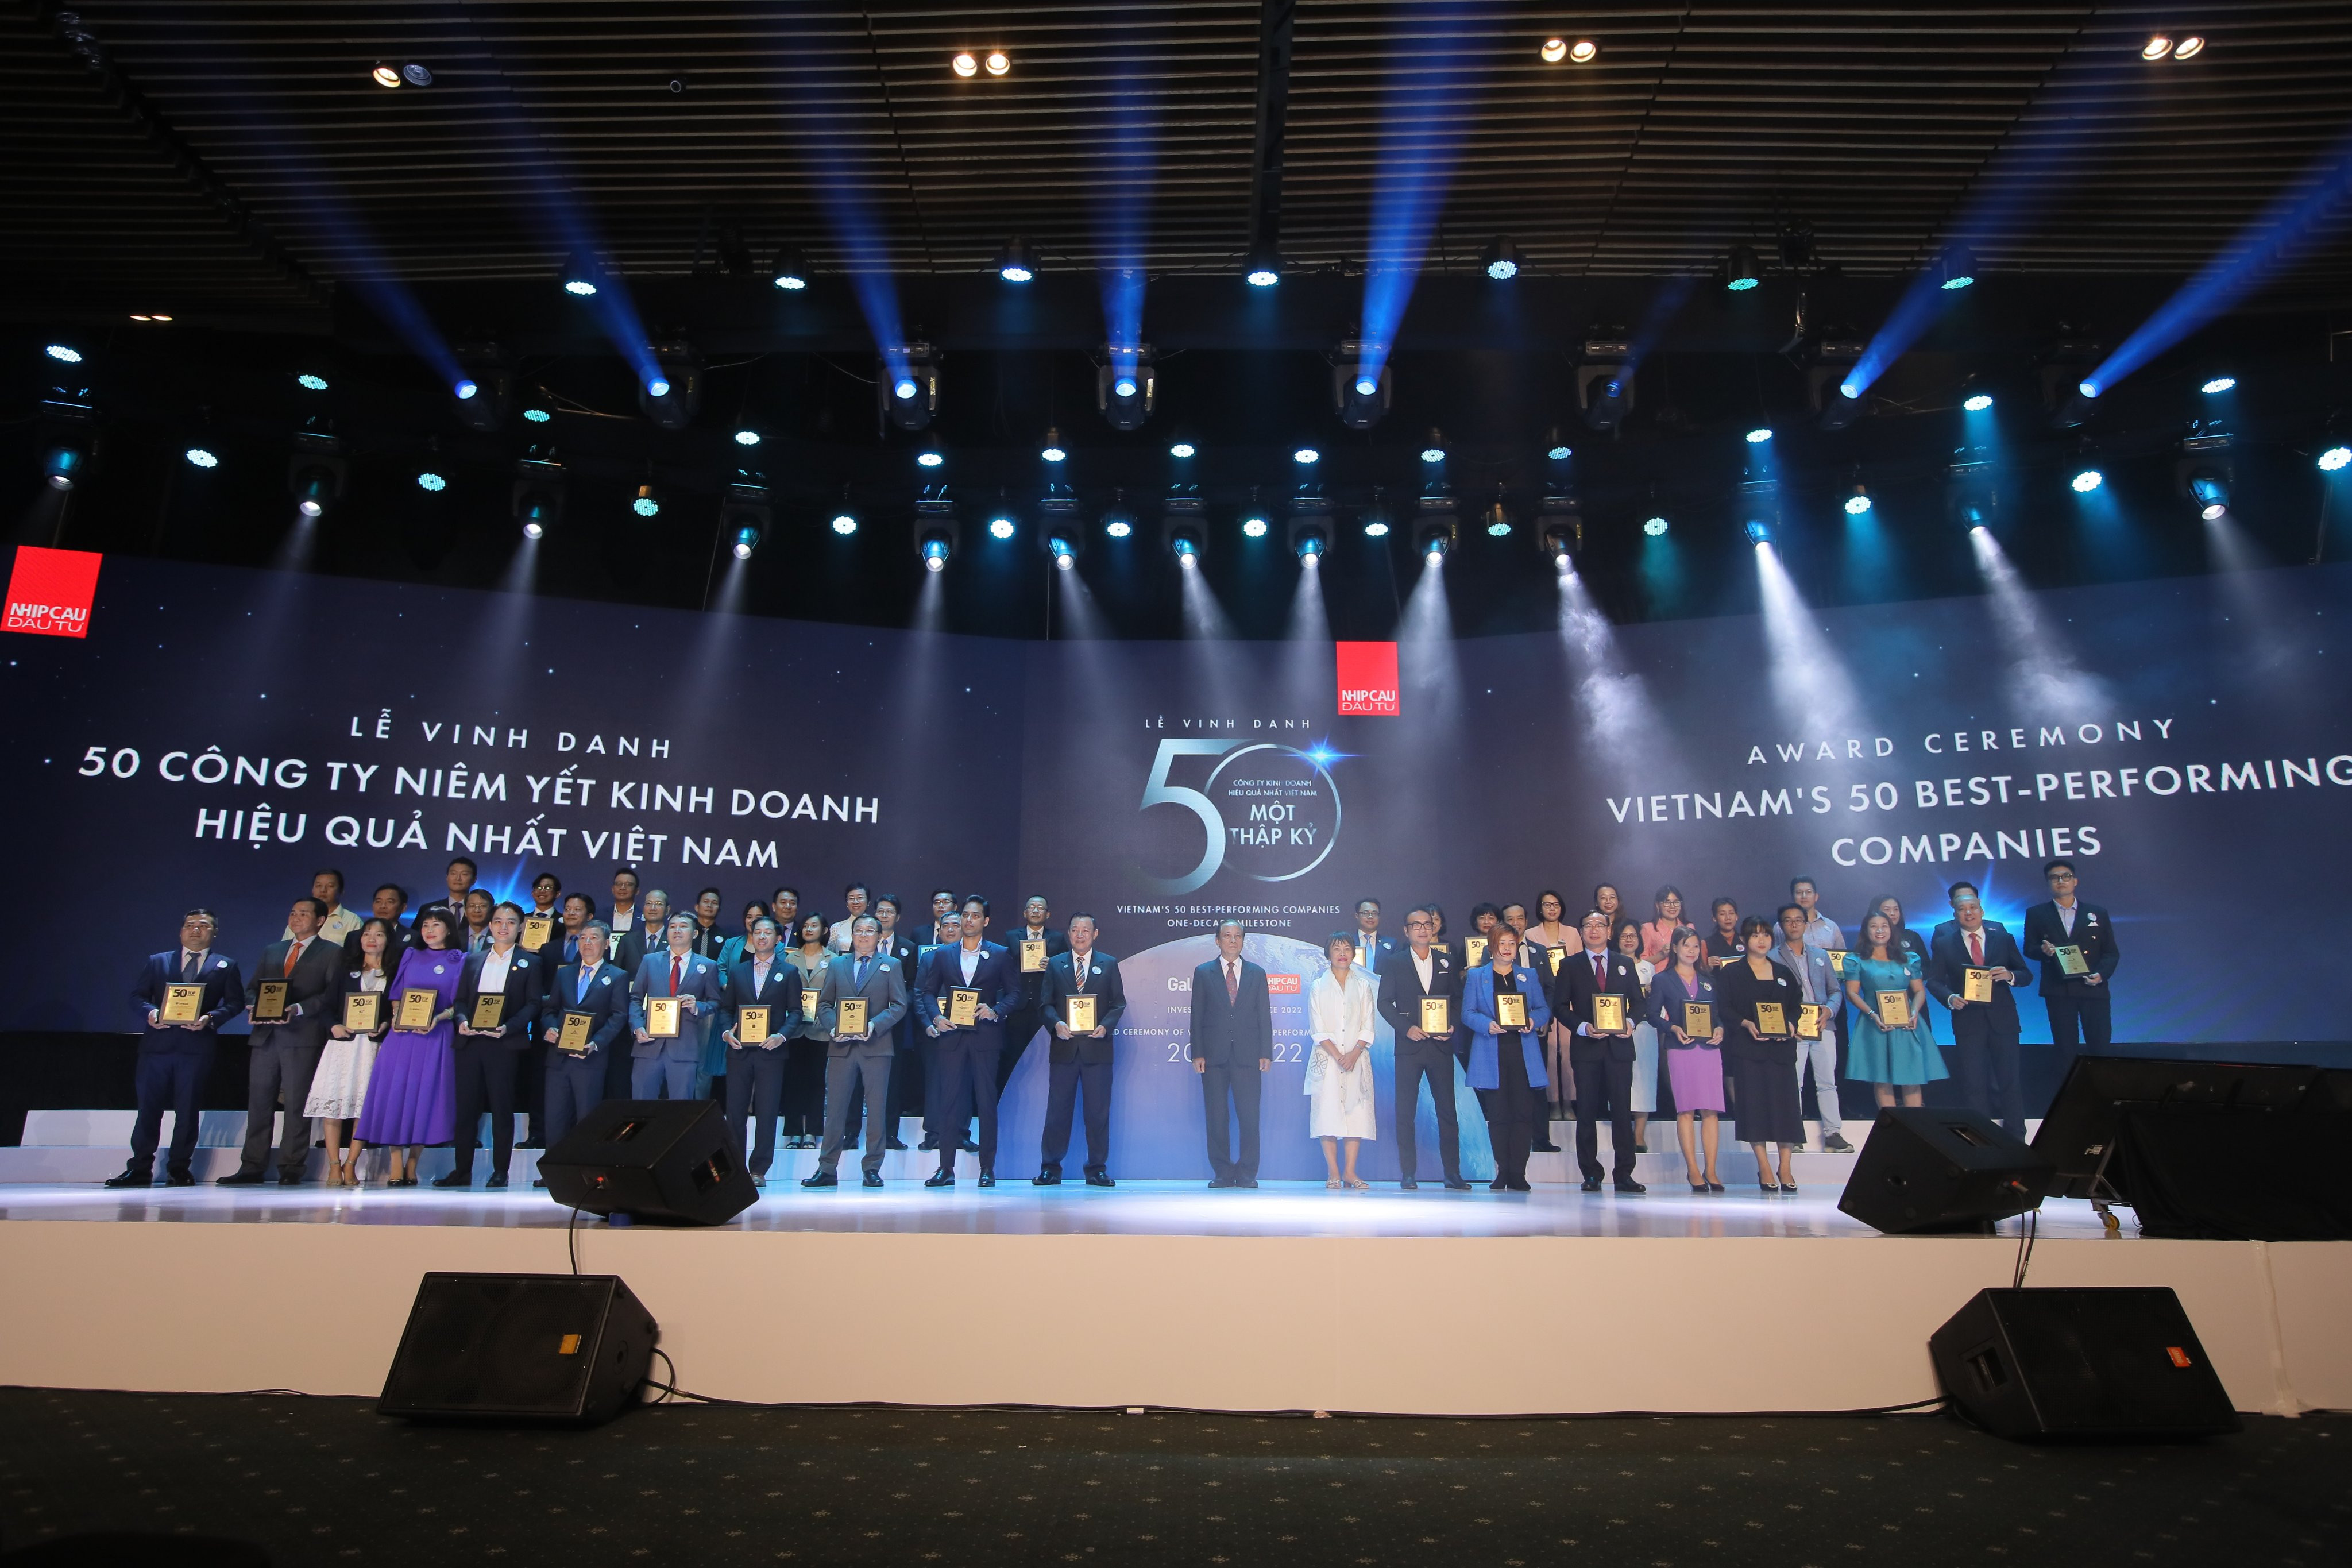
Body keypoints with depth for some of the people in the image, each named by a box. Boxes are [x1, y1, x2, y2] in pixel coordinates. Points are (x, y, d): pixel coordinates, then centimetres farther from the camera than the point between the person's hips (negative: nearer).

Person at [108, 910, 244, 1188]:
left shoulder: (226, 966, 11)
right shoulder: (157, 962, 16)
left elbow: (235, 1002, 4)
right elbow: (137, 996, 10)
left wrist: (211, 1018, -14)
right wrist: (149, 1012, -11)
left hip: (197, 1047, -1)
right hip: (157, 1044, 1)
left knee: (188, 1110, 1)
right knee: (148, 1108, 2)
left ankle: (179, 1169, 10)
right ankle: (140, 1169, 10)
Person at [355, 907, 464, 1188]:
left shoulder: (458, 961, 6)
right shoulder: (410, 955, 15)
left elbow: (459, 1003, 2)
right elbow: (396, 993, 13)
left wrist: (437, 1019, -15)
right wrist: (396, 1015, -6)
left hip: (436, 1035, -2)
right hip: (402, 1033, 2)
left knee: (424, 1094, -3)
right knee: (395, 1093, -4)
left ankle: (412, 1167, 5)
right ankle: (396, 1167, 1)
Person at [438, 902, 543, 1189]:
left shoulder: (530, 963, 6)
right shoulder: (473, 960, 18)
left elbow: (533, 1004, -2)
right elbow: (460, 999, 14)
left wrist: (508, 1027, -17)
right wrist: (462, 1021, -7)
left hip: (505, 1044, -4)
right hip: (469, 1042, 4)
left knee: (502, 1108, -1)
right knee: (466, 1107, 5)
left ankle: (500, 1171, 6)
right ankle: (462, 1171, 12)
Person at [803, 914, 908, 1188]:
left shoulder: (891, 965, 8)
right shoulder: (836, 964, 15)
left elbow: (899, 1005, 1)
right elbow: (823, 1003, 11)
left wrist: (875, 1025, -14)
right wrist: (833, 1027, -8)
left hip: (876, 1045, -1)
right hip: (841, 1045, 2)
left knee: (876, 1109, 1)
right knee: (834, 1108, 2)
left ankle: (872, 1170, 9)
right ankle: (827, 1170, 8)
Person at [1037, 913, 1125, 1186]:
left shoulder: (1109, 964, 9)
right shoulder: (1055, 964, 10)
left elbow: (1119, 1003, 6)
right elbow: (1046, 1003, 6)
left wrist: (1105, 1026, -11)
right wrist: (1056, 1024, -13)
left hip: (1097, 1047, 0)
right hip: (1064, 1047, 0)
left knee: (1098, 1111, 3)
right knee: (1057, 1109, 3)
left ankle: (1097, 1169, 12)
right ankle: (1050, 1169, 12)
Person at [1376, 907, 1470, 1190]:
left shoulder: (1446, 962, 11)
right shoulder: (1396, 963, 4)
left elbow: (1459, 999, 12)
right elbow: (1385, 1002, 1)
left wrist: (1453, 1026, -5)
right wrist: (1407, 1028, -11)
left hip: (1441, 1046, 2)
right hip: (1409, 1047, -1)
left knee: (1447, 1111, 2)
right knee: (1406, 1113, 1)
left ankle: (1452, 1174, 7)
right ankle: (1408, 1175, 7)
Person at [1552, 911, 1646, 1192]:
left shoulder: (1625, 964, 13)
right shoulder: (1569, 965, 7)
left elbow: (1637, 1001, 13)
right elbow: (1560, 1006, 3)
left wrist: (1631, 1022, -7)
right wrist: (1583, 1027, -12)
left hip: (1619, 1045, 1)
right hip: (1586, 1046, -1)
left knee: (1622, 1111, 0)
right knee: (1587, 1112, 1)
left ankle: (1624, 1175, 6)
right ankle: (1591, 1175, 8)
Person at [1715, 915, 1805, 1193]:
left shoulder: (1783, 973, 17)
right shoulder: (1730, 972, 5)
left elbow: (1796, 1006, 14)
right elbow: (1724, 1008, -2)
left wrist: (1790, 1024, -5)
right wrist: (1746, 1024, -17)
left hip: (1781, 1047, 3)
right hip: (1748, 1047, -3)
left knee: (1785, 1102, -3)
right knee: (1754, 1102, -4)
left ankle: (1786, 1167, 4)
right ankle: (1764, 1168, 3)